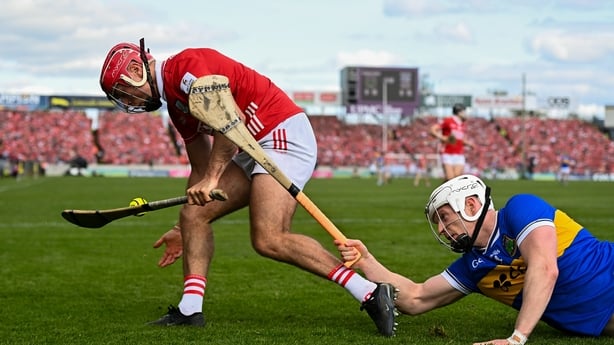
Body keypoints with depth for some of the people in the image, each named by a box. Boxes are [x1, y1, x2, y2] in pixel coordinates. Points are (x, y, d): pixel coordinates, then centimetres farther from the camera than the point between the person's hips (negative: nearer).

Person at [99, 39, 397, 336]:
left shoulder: (183, 66, -10)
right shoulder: (176, 102, 19)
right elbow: (201, 170, 26)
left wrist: (211, 179, -22)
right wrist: (182, 231, 30)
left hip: (283, 135, -10)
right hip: (257, 149, 10)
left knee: (268, 240, -22)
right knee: (193, 214, 6)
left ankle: (370, 293, -21)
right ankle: (190, 309, 9)